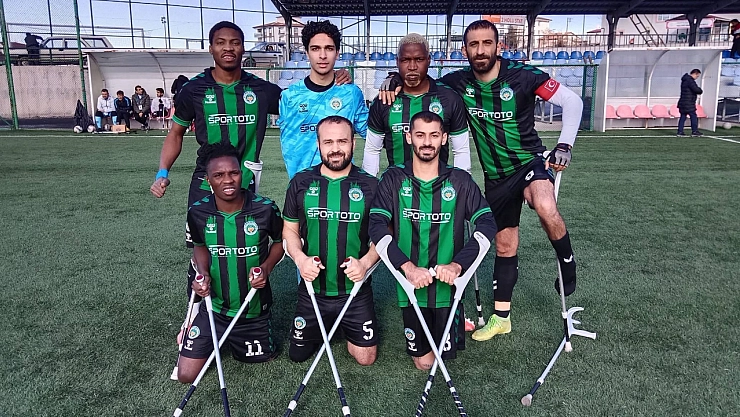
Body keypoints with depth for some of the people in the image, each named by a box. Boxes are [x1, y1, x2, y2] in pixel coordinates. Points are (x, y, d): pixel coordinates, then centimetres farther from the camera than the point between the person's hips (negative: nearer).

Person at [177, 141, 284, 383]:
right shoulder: (198, 212, -12)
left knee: (264, 359, 16)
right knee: (185, 375, 2)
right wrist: (204, 274, -10)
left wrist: (266, 267, -17)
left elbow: (280, 241, 1)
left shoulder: (265, 209, -18)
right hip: (214, 307, 1)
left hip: (254, 309, 0)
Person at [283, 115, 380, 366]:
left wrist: (365, 262, -20)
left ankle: (346, 330, 38)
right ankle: (323, 329, 45)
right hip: (312, 289, 2)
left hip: (356, 291, -1)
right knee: (298, 354, 14)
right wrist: (300, 258, -15)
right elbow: (289, 229, 4)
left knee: (365, 358, 7)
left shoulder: (370, 186, -6)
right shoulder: (300, 183, -2)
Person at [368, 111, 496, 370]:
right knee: (423, 361, 9)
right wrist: (407, 266, -28)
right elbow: (377, 226, -14)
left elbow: (487, 224, -11)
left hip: (448, 286, 0)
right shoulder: (393, 179, -5)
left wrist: (458, 264, -25)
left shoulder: (460, 181, -4)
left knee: (446, 355, 11)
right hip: (411, 286, 0)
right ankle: (422, 349, 43)